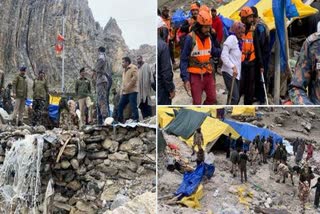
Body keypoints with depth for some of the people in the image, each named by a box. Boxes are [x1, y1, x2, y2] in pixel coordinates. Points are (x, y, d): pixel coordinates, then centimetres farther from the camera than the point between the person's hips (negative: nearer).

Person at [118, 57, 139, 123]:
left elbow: (135, 78, -15)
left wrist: (128, 86, -16)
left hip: (132, 91, -9)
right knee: (120, 106, 7)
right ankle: (120, 120, 14)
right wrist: (122, 88, 13)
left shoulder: (133, 68, -3)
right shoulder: (124, 70, 24)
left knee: (133, 106, -11)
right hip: (125, 92, 9)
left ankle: (136, 120, -8)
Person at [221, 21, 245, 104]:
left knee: (236, 96, 12)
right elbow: (224, 56, -18)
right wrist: (233, 67, -24)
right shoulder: (231, 39, -11)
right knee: (235, 97, -13)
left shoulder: (239, 40, 14)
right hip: (229, 72, -9)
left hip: (236, 72, 9)